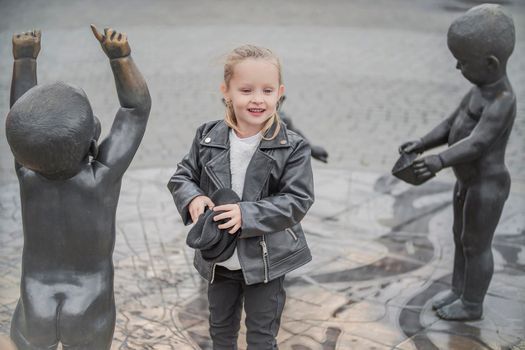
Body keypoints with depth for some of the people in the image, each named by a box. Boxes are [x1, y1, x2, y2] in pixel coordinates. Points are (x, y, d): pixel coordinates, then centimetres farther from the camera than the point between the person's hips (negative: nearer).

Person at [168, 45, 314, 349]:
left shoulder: (293, 147, -15)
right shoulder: (208, 137, -7)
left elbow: (297, 201, -18)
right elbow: (182, 177, 2)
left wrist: (247, 214, -29)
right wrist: (193, 198, -21)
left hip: (266, 260, -3)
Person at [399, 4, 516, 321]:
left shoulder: (501, 101, -26)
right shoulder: (482, 90, 4)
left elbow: (476, 143, -35)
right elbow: (452, 126, 8)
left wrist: (439, 162, -45)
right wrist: (421, 145, -3)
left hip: (486, 188, -9)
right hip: (469, 182, 9)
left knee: (476, 245, 6)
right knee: (463, 239, 20)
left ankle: (472, 304, 24)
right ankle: (460, 292, 36)